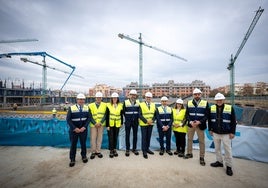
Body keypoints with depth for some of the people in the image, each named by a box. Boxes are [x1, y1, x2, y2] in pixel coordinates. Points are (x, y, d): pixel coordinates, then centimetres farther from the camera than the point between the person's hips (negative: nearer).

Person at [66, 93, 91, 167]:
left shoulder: (87, 108, 1)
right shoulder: (71, 108, -5)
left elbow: (89, 118, -1)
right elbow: (68, 119, -7)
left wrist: (84, 127, -12)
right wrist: (75, 128, -14)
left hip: (83, 129, 2)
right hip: (74, 129, -1)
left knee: (83, 143, 13)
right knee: (73, 144, 8)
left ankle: (84, 156, 33)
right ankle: (72, 159, 25)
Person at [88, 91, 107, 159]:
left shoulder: (104, 105, 1)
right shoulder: (90, 105, 1)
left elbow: (105, 115, -3)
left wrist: (100, 123, -12)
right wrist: (95, 123, -11)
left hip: (101, 124, 0)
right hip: (93, 124, 0)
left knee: (99, 138, 8)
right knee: (93, 138, 5)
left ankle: (98, 151, 23)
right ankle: (93, 152, 20)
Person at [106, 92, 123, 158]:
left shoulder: (120, 105, 1)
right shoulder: (108, 105, -6)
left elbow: (121, 115, 8)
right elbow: (107, 116, -7)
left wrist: (121, 123, 8)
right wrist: (107, 125, -9)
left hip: (117, 124, 2)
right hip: (110, 124, -2)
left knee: (116, 137, 11)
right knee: (111, 137, 2)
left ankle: (114, 149, 27)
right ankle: (111, 150, 16)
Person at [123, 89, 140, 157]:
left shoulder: (138, 102, 3)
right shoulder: (125, 102, -4)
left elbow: (139, 111, 10)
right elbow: (123, 111, 3)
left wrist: (137, 118, 5)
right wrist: (127, 118, 6)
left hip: (135, 122, 2)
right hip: (128, 122, -2)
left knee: (135, 135, 10)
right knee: (127, 136, 6)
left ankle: (134, 148, 25)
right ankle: (127, 149, 19)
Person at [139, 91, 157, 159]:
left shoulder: (153, 105, 7)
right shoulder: (141, 105, -6)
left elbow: (155, 114, 8)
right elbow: (140, 115, -11)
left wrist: (152, 120, -9)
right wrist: (146, 121, -17)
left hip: (151, 124, 4)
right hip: (143, 124, -4)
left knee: (149, 137, 13)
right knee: (144, 137, 1)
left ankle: (147, 148, 29)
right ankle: (144, 151, 13)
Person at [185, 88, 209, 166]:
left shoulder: (205, 103, -4)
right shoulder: (189, 103, 2)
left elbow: (207, 115, -6)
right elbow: (187, 114, 2)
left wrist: (199, 122, -19)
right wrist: (190, 121, -14)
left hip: (200, 125, -2)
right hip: (191, 124, 2)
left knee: (201, 141, 7)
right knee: (189, 139, 13)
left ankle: (201, 157, 23)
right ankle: (189, 153, 31)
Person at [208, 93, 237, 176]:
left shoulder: (230, 108, -8)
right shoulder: (211, 108, -1)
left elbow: (233, 121, -4)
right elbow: (209, 120, 8)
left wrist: (232, 132, -6)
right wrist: (210, 129, 7)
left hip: (226, 134, -3)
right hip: (215, 133, 3)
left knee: (228, 150, 5)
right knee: (217, 148, 16)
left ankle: (229, 166, 20)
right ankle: (219, 161, 33)